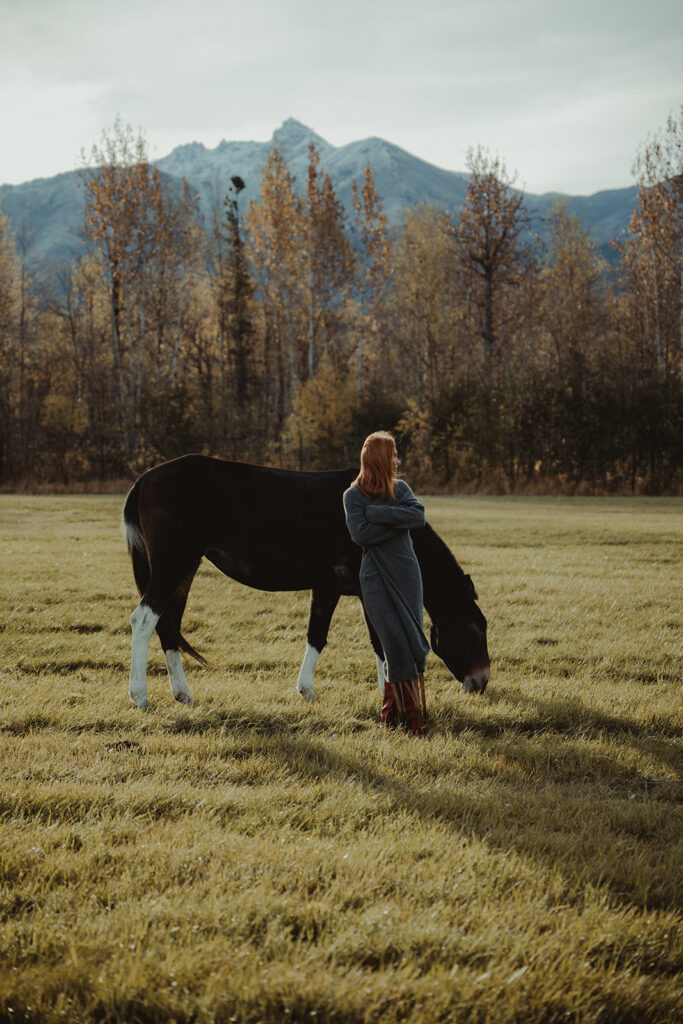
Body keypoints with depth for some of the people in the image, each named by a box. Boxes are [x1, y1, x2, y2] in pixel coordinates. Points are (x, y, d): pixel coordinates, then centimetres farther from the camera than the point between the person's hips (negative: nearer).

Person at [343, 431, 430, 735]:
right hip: (377, 578, -4)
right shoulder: (353, 495, -2)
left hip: (407, 574, 4)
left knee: (411, 644, 1)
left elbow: (419, 516, -8)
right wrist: (398, 522, -12)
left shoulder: (400, 488, 9)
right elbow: (360, 533, -15)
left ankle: (392, 710, 13)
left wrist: (377, 512, -15)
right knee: (397, 643, -10)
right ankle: (410, 715, -1)